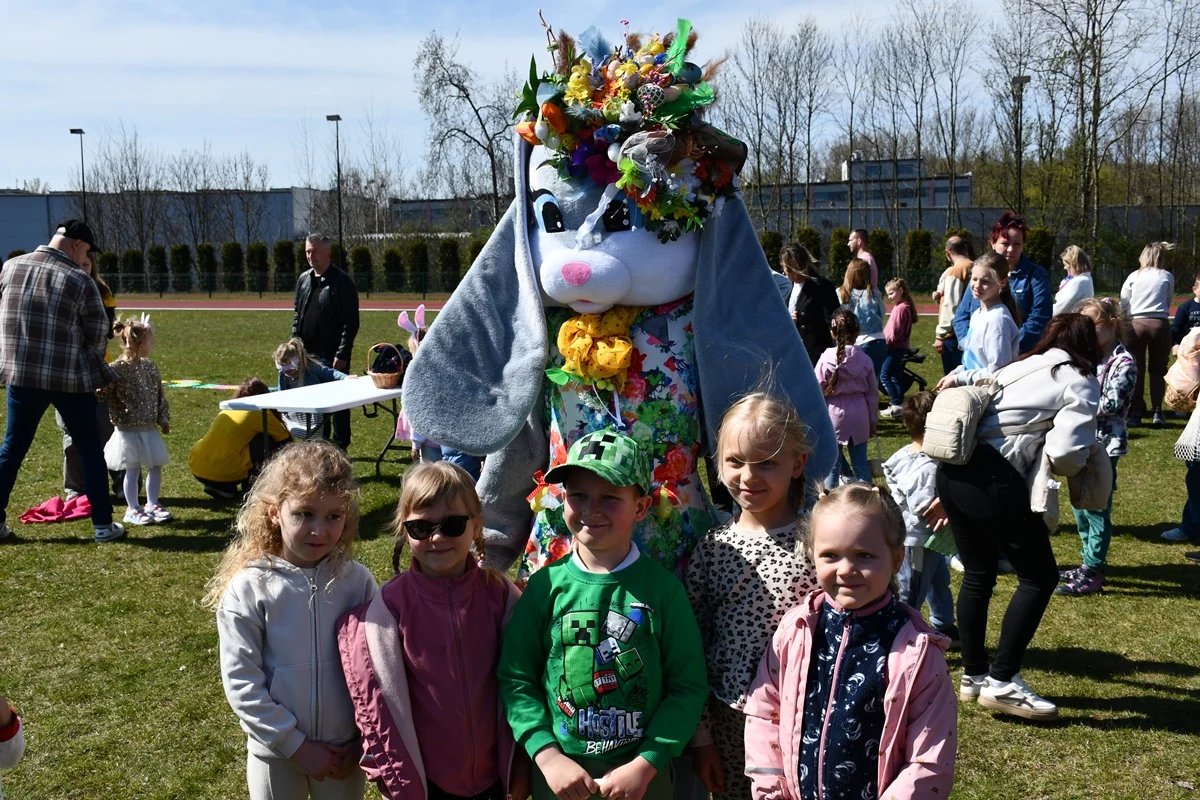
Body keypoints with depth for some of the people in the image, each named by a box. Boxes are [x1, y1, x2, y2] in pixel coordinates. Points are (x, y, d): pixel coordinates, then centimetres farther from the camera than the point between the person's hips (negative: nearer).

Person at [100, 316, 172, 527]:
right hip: (128, 430, -6)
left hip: (149, 428, 6)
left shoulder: (149, 367, 5)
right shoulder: (116, 369, -16)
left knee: (156, 467, 11)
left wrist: (163, 418, 14)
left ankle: (152, 504, 26)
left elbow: (159, 395, 13)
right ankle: (133, 509, 14)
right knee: (133, 470, 1)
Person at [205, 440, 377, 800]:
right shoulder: (248, 589, -13)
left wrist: (362, 740, -4)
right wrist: (296, 745, -13)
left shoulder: (358, 581, -8)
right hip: (277, 751, -1)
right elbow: (240, 681, -12)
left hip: (345, 751, 1)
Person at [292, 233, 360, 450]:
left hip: (332, 355, -6)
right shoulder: (303, 279, 12)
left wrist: (342, 355, -16)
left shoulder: (341, 282, -8)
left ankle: (340, 446, 11)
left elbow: (351, 322, -11)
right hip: (307, 353, 6)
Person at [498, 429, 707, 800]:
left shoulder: (662, 587, -11)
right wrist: (547, 755, -13)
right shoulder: (546, 585, -8)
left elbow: (689, 686, -8)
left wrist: (646, 764, -14)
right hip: (559, 770, 1)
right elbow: (516, 677, -4)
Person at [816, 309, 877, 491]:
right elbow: (872, 393, 6)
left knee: (832, 464, 6)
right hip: (859, 415, 2)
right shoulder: (864, 359, -1)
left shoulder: (825, 360, -9)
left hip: (833, 415, -2)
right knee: (860, 463, 10)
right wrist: (873, 421, 16)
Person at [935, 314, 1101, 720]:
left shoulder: (1021, 368, 26)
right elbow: (1065, 453, -10)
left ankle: (973, 675, 30)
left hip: (953, 469, 8)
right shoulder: (1079, 384, 5)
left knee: (978, 574, 21)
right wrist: (1071, 467, 16)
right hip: (993, 480, -8)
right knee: (1040, 576, 6)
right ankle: (1001, 681, 6)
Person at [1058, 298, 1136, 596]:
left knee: (1096, 510, -2)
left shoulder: (1123, 363, -12)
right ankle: (1089, 564, 26)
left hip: (1105, 445, -8)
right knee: (1080, 507, 14)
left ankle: (1093, 574, 5)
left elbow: (1112, 405, -18)